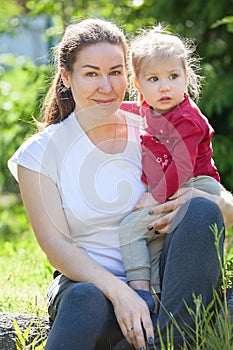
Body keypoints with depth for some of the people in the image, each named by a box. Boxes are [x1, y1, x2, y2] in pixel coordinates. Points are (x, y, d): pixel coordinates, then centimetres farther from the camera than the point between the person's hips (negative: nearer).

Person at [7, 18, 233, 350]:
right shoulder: (41, 153, 2)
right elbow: (55, 244, -7)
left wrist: (203, 203, -19)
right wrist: (119, 291, -25)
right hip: (85, 280, -2)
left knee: (203, 211, -25)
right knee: (84, 298, -38)